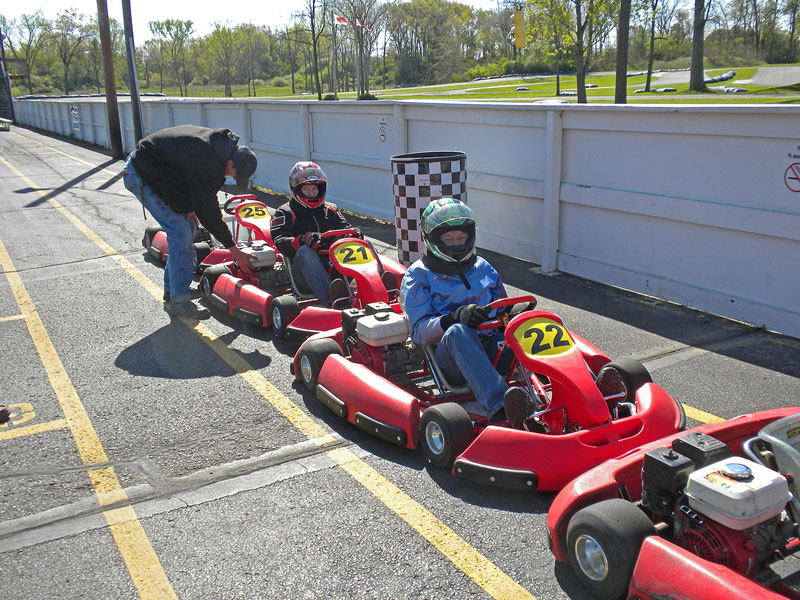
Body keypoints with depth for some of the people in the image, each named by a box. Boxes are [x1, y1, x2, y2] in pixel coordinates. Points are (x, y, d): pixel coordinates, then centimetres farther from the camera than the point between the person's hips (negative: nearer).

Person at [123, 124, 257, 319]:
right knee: (180, 230, -15)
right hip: (141, 176, -10)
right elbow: (208, 210, -28)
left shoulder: (219, 143, -5)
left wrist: (189, 207, -4)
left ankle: (171, 292, 16)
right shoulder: (206, 162, -33)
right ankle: (179, 301, -9)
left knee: (188, 227, 8)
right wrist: (233, 249, -22)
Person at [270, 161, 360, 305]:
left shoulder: (330, 211, 25)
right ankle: (330, 298, -60)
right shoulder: (285, 214, 11)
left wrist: (354, 234, -9)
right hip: (303, 270, -3)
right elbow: (281, 243, -4)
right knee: (305, 251, -37)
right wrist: (303, 240, -25)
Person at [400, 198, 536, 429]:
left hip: (490, 349, 4)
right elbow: (419, 330, -3)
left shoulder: (483, 268, 22)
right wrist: (456, 317, -21)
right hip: (450, 357, -4)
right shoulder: (418, 276, 9)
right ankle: (499, 405, -58)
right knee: (457, 332, -37)